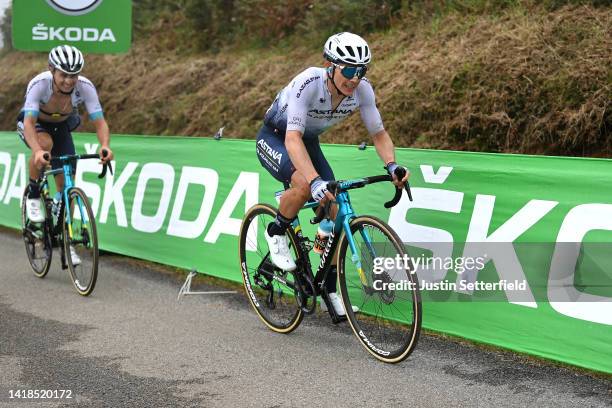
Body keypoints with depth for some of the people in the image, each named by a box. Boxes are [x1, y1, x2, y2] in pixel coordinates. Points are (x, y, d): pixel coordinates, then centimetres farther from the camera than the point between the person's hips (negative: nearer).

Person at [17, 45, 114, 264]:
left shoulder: (85, 87, -29)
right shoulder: (39, 84, -36)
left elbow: (100, 122, -31)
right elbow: (29, 122, -43)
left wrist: (105, 146, -52)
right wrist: (37, 151, -62)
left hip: (61, 127, 3)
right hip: (34, 124, -3)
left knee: (66, 183, -5)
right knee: (45, 143, -38)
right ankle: (33, 196, -13)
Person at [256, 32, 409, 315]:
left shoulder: (362, 89, -22)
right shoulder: (307, 84, -37)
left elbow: (379, 134, -12)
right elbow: (293, 138, -45)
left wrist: (392, 165, -32)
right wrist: (315, 181, -58)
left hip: (308, 142, 5)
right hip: (274, 138, -5)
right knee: (305, 186, -35)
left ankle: (329, 289, 8)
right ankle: (276, 233, -4)